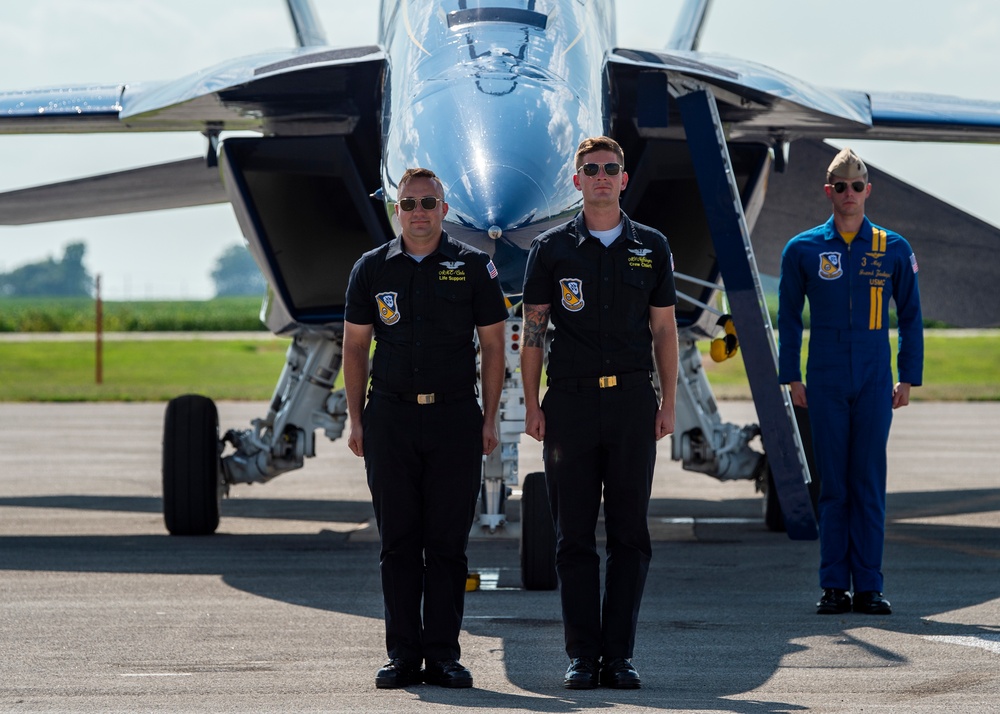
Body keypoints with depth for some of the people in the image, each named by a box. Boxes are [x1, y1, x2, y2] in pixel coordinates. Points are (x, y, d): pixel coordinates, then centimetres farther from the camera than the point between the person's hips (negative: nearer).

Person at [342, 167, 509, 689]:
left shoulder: (473, 267, 4)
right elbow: (355, 347, 10)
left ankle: (443, 655, 4)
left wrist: (489, 419, -1)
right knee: (398, 542, 2)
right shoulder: (372, 269, 7)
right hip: (390, 416, 1)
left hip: (455, 416, -1)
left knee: (447, 543, 0)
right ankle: (402, 655, 6)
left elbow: (493, 344, 5)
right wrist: (355, 421, 4)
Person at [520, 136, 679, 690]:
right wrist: (532, 406, -2)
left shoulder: (651, 247, 9)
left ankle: (619, 655, 5)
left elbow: (664, 329, 11)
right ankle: (582, 655, 4)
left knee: (629, 533, 1)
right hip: (570, 400, -1)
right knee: (574, 535, 0)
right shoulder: (551, 249, 5)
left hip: (632, 400, 1)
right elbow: (533, 331, 5)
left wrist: (668, 402, 4)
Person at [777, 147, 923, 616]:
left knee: (869, 481, 0)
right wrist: (792, 379, 5)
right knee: (832, 484, 0)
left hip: (874, 383, 0)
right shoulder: (803, 250, 4)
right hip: (825, 383, 0)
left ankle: (869, 587, 4)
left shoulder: (893, 250, 5)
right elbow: (789, 318, 10)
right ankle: (834, 587, 4)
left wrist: (908, 379, 6)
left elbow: (910, 316, 11)